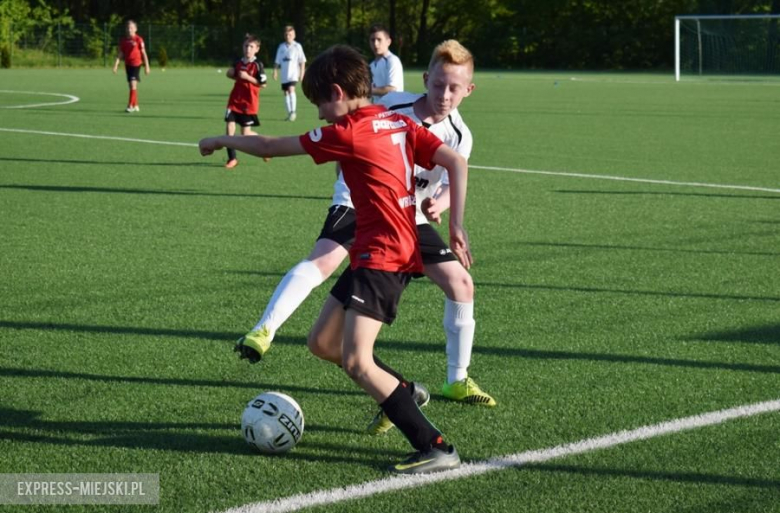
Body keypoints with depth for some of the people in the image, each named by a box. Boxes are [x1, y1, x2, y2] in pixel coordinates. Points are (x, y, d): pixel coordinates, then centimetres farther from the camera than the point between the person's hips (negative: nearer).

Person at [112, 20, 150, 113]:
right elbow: (119, 54, 7)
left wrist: (146, 66, -3)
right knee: (131, 86, 11)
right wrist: (116, 65, -3)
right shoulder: (123, 40, 7)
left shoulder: (138, 39, -6)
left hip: (136, 64, -5)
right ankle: (135, 105, 21)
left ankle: (130, 105, -16)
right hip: (128, 64, 5)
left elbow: (143, 53, -3)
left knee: (133, 84, -15)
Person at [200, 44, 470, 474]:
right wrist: (456, 225, 4)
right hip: (401, 250, 9)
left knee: (356, 362, -16)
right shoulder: (398, 123, 9)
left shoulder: (349, 133, -13)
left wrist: (220, 141, 12)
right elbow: (456, 162, 4)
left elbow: (270, 147, -4)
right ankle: (400, 391, 30)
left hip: (381, 257, -9)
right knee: (323, 340, 16)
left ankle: (435, 447, -16)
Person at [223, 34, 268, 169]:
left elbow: (263, 84, -13)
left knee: (245, 133, -2)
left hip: (249, 103, -5)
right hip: (235, 101, 5)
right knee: (229, 126, -7)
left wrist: (248, 77, -20)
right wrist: (231, 74, 3)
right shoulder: (238, 62, 8)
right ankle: (232, 159, 2)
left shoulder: (257, 65, -9)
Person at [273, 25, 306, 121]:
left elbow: (302, 61, 0)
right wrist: (275, 71, 6)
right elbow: (277, 61, 15)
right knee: (286, 93, 7)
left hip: (293, 74, -5)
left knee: (291, 89, -22)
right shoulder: (281, 46, 9)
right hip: (284, 75, 5)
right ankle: (289, 113, 17)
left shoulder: (297, 46, -3)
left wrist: (302, 73, -3)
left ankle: (293, 112, -18)